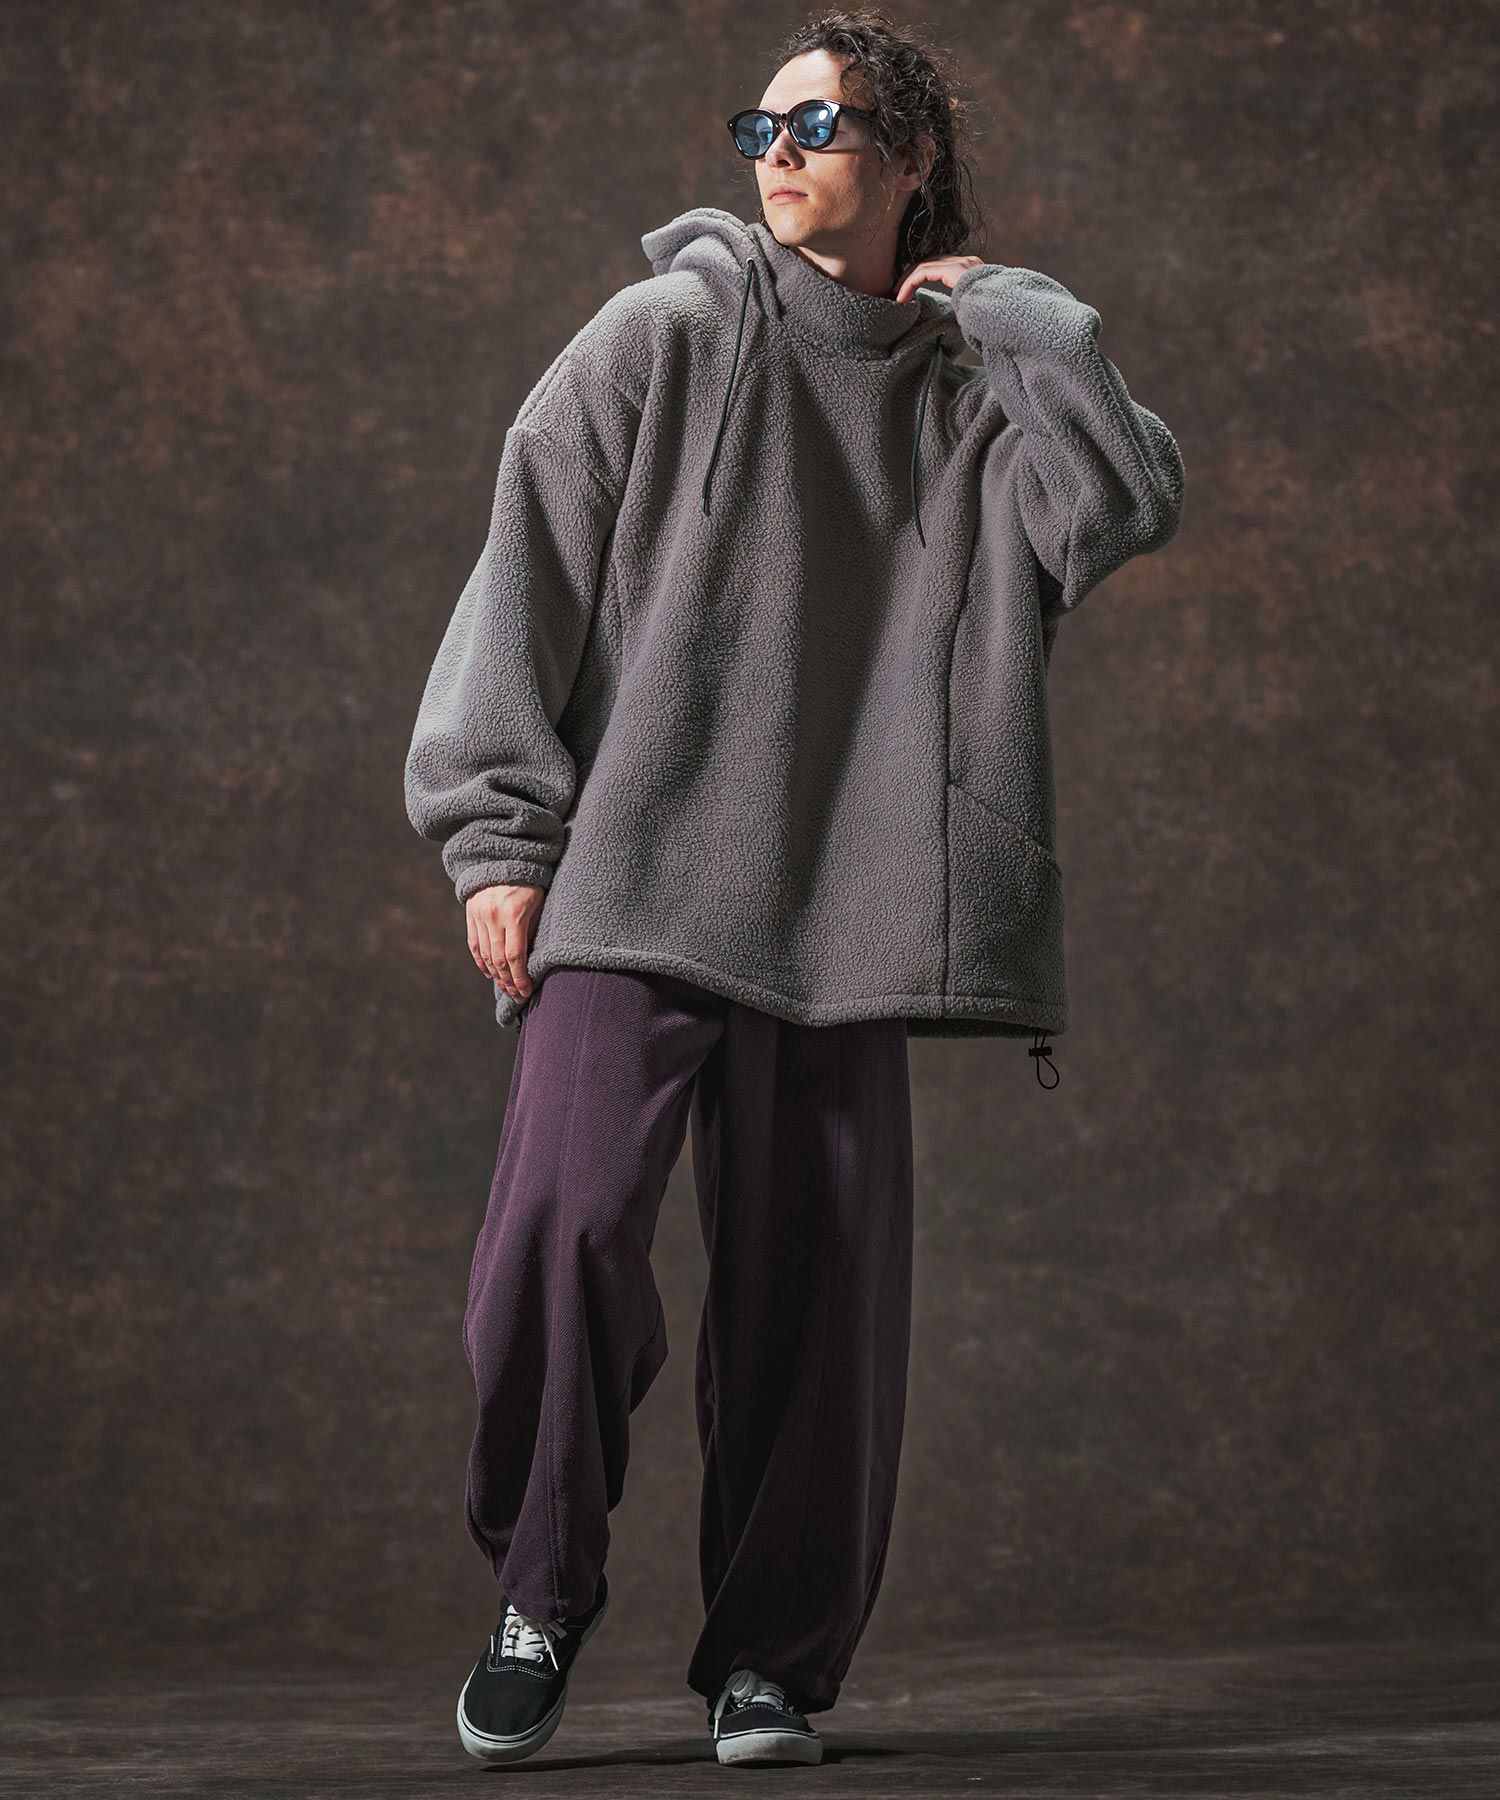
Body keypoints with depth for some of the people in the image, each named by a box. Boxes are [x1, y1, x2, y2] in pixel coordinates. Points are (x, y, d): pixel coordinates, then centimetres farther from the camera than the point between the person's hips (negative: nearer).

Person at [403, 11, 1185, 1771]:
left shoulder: (969, 388, 13)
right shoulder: (667, 337, 5)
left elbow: (1134, 501, -3)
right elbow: (527, 574, 3)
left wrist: (1013, 314, 1)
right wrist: (497, 834, -4)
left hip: (840, 901, 2)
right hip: (632, 882, -2)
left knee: (817, 1281, -1)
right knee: (567, 1217, -17)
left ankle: (772, 1657, 13)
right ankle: (540, 1595, 4)